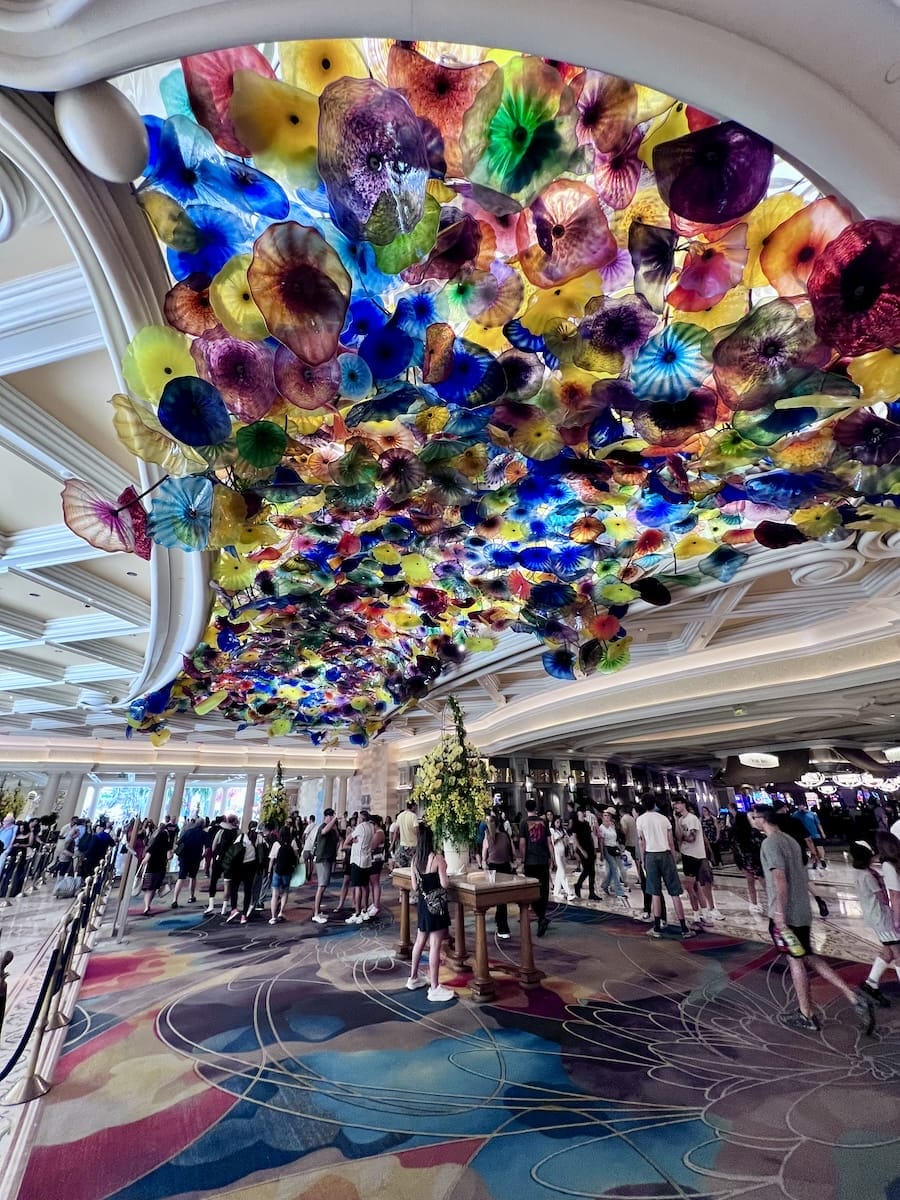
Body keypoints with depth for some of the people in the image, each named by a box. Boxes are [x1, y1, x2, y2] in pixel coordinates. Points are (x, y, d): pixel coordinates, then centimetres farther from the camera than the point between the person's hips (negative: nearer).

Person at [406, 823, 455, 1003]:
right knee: (435, 945, -1)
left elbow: (415, 886, 4)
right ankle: (434, 988, 6)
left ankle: (413, 978, 33)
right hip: (437, 903, -6)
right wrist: (443, 868, 1)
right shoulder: (437, 858, -17)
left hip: (424, 903, 6)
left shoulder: (414, 859, -1)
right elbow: (444, 884, -16)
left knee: (420, 940, 20)